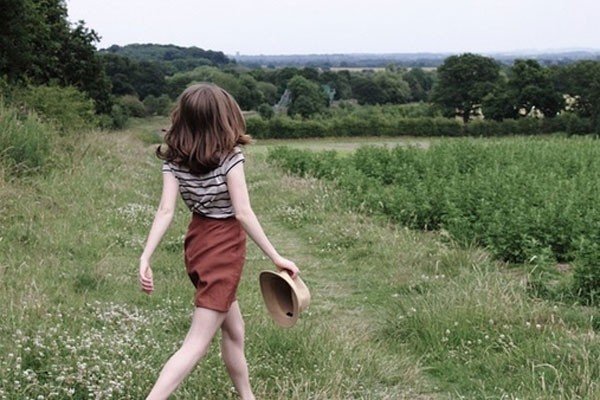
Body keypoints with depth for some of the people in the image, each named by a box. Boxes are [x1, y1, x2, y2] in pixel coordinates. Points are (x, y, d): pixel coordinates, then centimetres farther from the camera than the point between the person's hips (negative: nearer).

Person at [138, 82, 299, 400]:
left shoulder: (174, 159, -4)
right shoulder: (229, 158, -17)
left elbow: (165, 211, -12)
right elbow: (243, 213, -18)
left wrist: (145, 258, -14)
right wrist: (276, 258, -13)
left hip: (196, 244, 7)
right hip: (224, 247, -6)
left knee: (234, 332, 22)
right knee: (197, 343, -6)